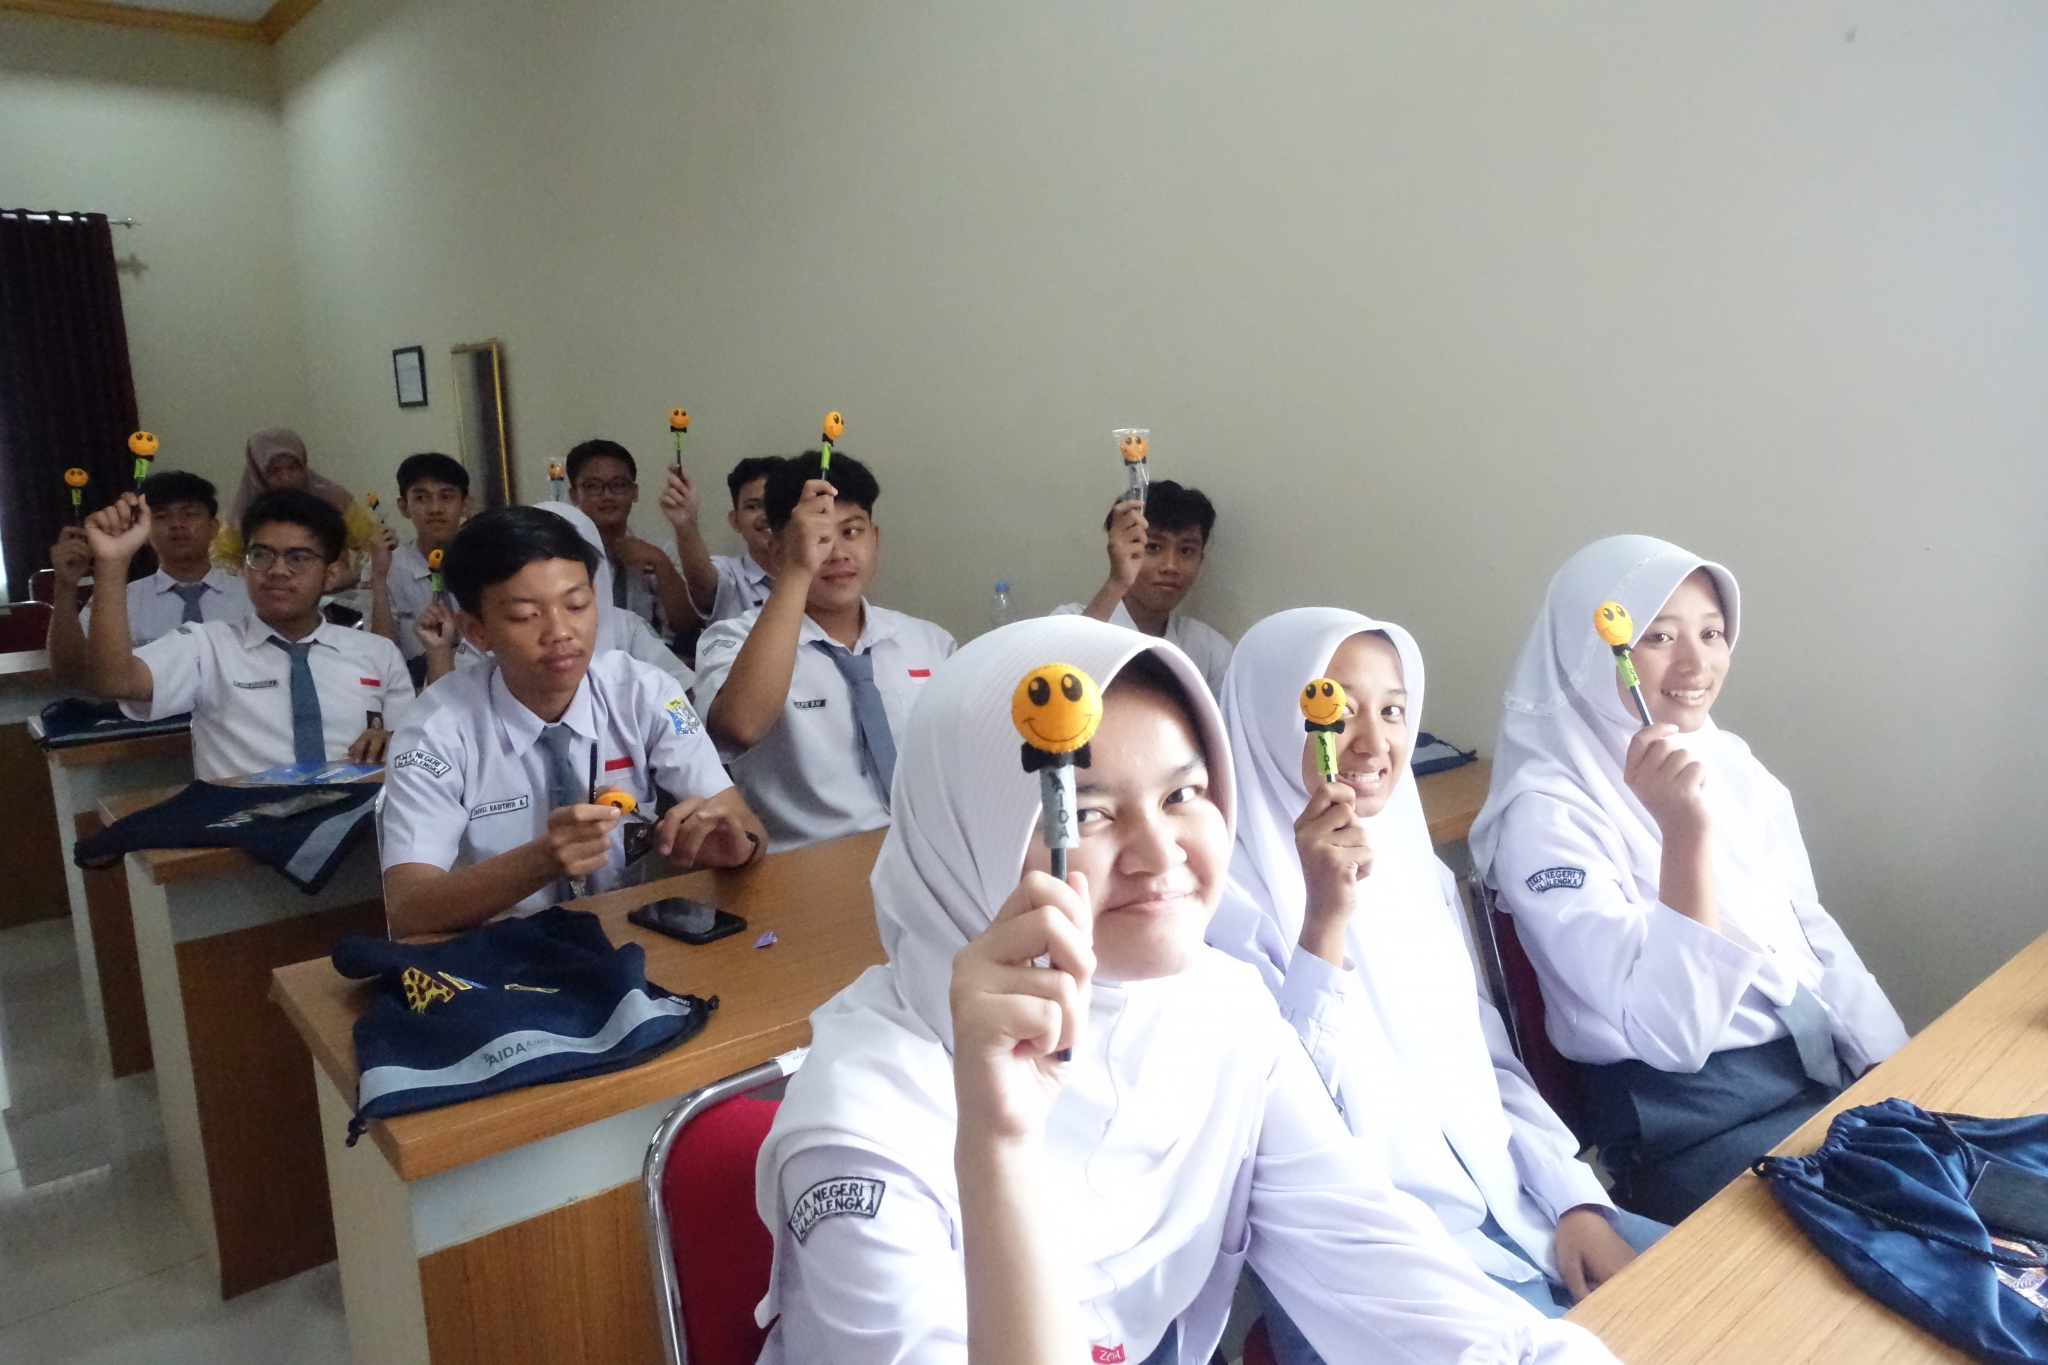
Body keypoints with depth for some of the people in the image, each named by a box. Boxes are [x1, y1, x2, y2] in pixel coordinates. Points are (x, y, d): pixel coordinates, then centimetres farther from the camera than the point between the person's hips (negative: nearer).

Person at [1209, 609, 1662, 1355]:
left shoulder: (1418, 869, 10)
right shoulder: (1227, 901, -14)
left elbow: (1488, 1062, 15)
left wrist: (1577, 1200, 2)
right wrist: (1325, 921, -28)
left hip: (1508, 1204, 7)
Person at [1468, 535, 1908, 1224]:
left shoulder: (1732, 762, 5)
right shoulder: (1548, 812, -18)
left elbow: (1814, 932, 14)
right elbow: (1670, 1032, -24)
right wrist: (1686, 831, -34)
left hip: (1823, 1068, 7)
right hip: (1690, 1122, -7)